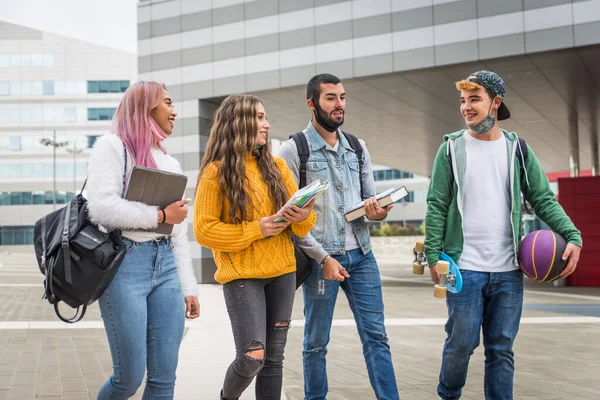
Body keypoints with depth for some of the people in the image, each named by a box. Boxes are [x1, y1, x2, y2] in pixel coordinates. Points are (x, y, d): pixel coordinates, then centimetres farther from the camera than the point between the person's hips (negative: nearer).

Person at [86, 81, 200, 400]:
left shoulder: (171, 164, 20)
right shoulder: (113, 147, 0)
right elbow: (101, 207, -15)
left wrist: (188, 287, 15)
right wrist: (160, 215, -7)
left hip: (166, 266, 6)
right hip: (124, 264, -6)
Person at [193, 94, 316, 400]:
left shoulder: (277, 166, 8)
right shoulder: (215, 172, -6)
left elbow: (301, 220, 11)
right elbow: (204, 230, -10)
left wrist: (304, 217, -13)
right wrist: (255, 229, -17)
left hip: (282, 271, 5)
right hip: (242, 274, -5)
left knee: (274, 358, 7)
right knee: (252, 357, -10)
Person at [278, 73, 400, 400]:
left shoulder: (357, 148, 11)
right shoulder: (293, 151, -5)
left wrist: (378, 212, -9)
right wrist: (322, 257, -13)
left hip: (361, 254, 4)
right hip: (319, 258, -4)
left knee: (376, 336, 5)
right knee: (316, 342, 7)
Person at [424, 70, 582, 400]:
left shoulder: (517, 149, 7)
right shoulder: (452, 148, 2)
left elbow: (543, 199, 5)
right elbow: (437, 206, -1)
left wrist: (573, 236, -9)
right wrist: (433, 256, -8)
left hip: (508, 270, 2)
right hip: (464, 267, -2)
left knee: (502, 347, 7)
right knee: (462, 341, 1)